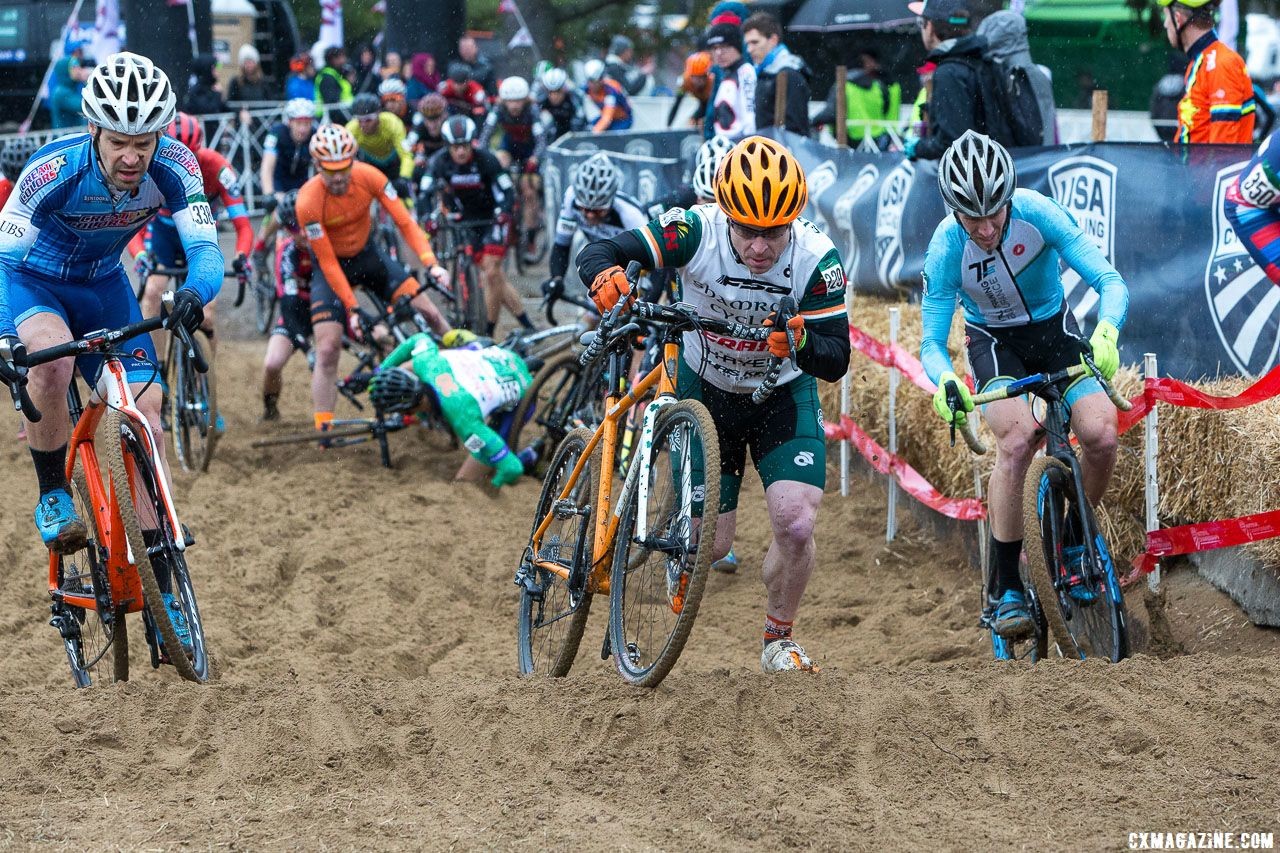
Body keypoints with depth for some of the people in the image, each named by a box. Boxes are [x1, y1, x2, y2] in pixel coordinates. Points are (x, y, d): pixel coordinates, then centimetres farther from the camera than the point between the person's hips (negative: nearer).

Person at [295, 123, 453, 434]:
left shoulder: (369, 177, -22)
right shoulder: (308, 201, -29)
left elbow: (405, 222, -18)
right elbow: (328, 262, -23)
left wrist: (430, 263, -31)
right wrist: (352, 307, -24)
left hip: (368, 255, 3)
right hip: (331, 268, -3)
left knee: (430, 313, -5)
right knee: (328, 349, -14)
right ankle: (323, 430, -8)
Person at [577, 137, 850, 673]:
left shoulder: (816, 259, -26)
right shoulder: (695, 233, -27)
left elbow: (837, 362, -24)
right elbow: (596, 254, -26)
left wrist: (800, 341, -46)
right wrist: (607, 277, -49)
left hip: (782, 396, 0)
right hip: (705, 392, 0)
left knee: (796, 525, -18)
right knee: (712, 543, 0)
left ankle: (778, 638, 9)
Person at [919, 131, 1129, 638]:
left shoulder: (1037, 214, -27)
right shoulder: (946, 249, -25)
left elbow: (1111, 282, -27)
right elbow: (931, 342, -21)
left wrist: (1106, 331, -48)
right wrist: (944, 381, -45)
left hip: (1054, 330, 1)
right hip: (994, 343, -1)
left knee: (1101, 434, -23)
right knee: (1017, 439, -29)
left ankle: (1076, 536, 7)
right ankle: (1005, 590, -20)